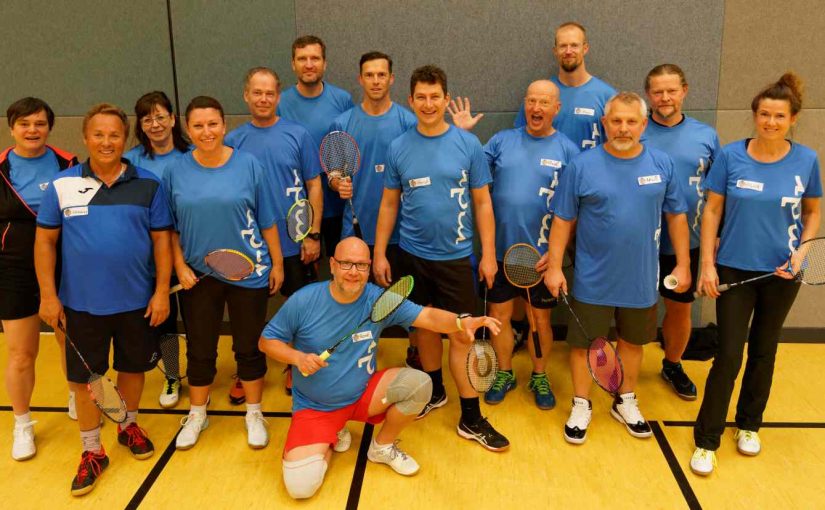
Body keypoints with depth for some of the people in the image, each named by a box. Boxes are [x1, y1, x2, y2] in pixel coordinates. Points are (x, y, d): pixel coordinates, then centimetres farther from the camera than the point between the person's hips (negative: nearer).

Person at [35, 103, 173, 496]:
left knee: (133, 367, 17)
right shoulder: (62, 185, -3)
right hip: (81, 303, 0)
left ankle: (129, 426, 42)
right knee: (83, 377, 8)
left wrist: (162, 291, -5)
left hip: (137, 301, 0)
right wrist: (48, 295, -2)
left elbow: (161, 239, 0)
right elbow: (45, 240, 2)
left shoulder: (148, 185, -3)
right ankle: (92, 451, 26)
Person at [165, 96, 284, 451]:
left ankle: (254, 413, 29)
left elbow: (268, 221, -1)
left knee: (249, 346, 10)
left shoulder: (248, 165, -5)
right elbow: (170, 227, 5)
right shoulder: (176, 172, -2)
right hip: (197, 275, 1)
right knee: (199, 349, 13)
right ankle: (197, 414, 33)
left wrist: (277, 264, 0)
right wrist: (180, 267, -4)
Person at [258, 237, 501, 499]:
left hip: (364, 394, 2)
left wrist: (461, 321, -41)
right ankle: (331, 438, 16)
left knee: (419, 384, -25)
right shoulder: (302, 301, -16)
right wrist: (298, 357, -24)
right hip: (313, 407, -2)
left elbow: (428, 316, -20)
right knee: (300, 487, -21)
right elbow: (266, 341, -4)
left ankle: (382, 446, 5)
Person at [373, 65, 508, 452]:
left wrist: (489, 255, -2)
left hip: (456, 255, -2)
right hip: (411, 254, 2)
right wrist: (379, 254, 3)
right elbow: (389, 205, 7)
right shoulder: (398, 148, 1)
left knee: (461, 334, -1)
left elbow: (482, 202, 1)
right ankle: (435, 391, 36)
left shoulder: (468, 144, -3)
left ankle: (471, 419, 8)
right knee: (424, 325, 14)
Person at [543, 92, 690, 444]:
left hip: (641, 279, 3)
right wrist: (554, 267, -7)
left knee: (632, 341, 18)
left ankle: (626, 402, 38)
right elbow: (563, 220, -5)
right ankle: (581, 406, 27)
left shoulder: (662, 164, -2)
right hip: (592, 280, -2)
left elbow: (676, 216, 6)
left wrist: (683, 264, 4)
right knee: (584, 343, 7)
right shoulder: (582, 165, -8)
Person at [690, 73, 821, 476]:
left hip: (781, 274, 2)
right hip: (735, 270, -2)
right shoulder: (731, 156, -8)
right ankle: (706, 441, 11)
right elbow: (711, 211, -3)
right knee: (728, 356, -3)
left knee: (763, 352, 16)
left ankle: (749, 425, 36)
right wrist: (708, 265, -8)